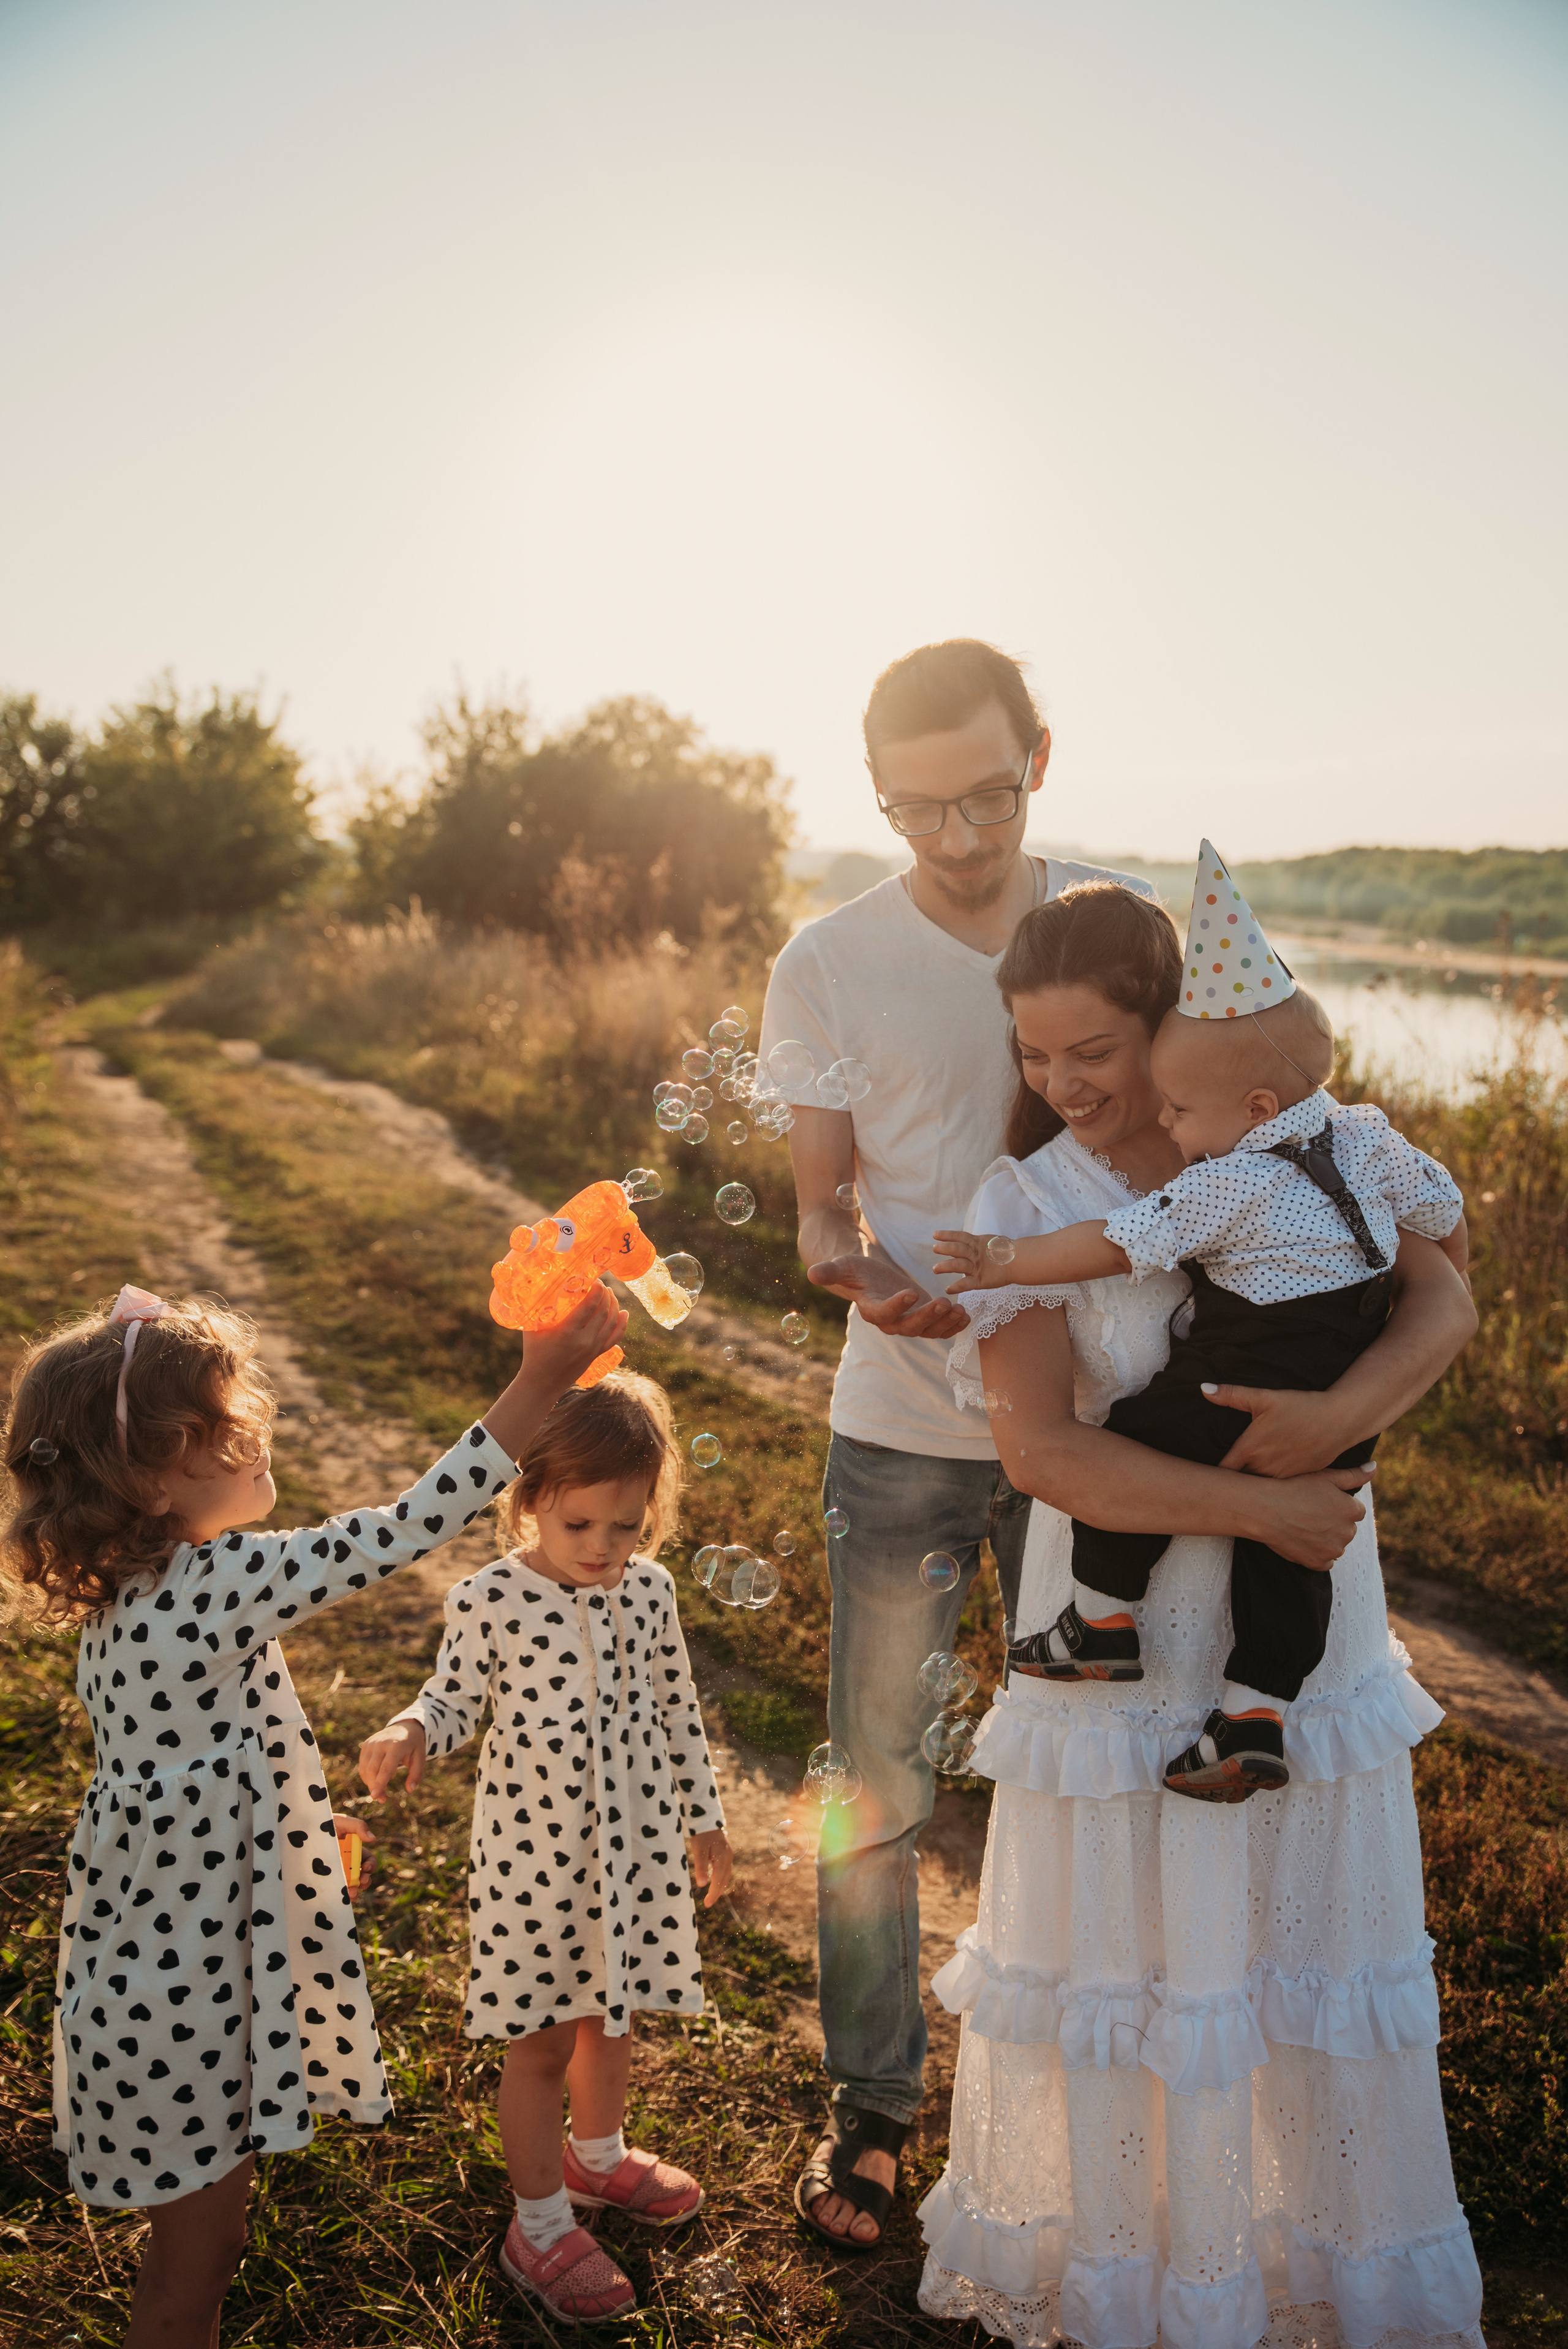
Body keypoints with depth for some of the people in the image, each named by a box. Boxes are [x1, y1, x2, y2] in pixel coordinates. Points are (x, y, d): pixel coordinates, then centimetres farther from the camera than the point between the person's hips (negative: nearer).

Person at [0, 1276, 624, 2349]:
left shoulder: (131, 1592, -2)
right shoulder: (214, 1588, -30)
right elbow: (403, 1532, -33)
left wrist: (303, 1813, 22)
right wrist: (544, 1377, -31)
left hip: (178, 1946, 8)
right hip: (194, 1986, -8)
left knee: (199, 2226, 28)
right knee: (193, 2259, 14)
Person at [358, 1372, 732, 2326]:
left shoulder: (650, 1590, -5)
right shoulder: (492, 1600, -17)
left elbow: (678, 1709, 5)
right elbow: (457, 1698, -8)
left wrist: (704, 1817, 12)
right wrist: (410, 1732, -30)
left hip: (635, 1844, 4)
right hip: (534, 1853, -4)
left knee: (613, 2016, 23)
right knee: (543, 2041, 10)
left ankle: (599, 2156, 50)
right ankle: (541, 2223, 31)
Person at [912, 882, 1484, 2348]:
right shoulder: (1027, 1205, -10)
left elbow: (1443, 1300, -7)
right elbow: (1042, 1450, -19)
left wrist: (1342, 1414, -25)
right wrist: (1259, 1507, -21)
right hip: (1130, 1627, -2)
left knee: (1314, 1939, 17)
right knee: (1124, 1944, 10)